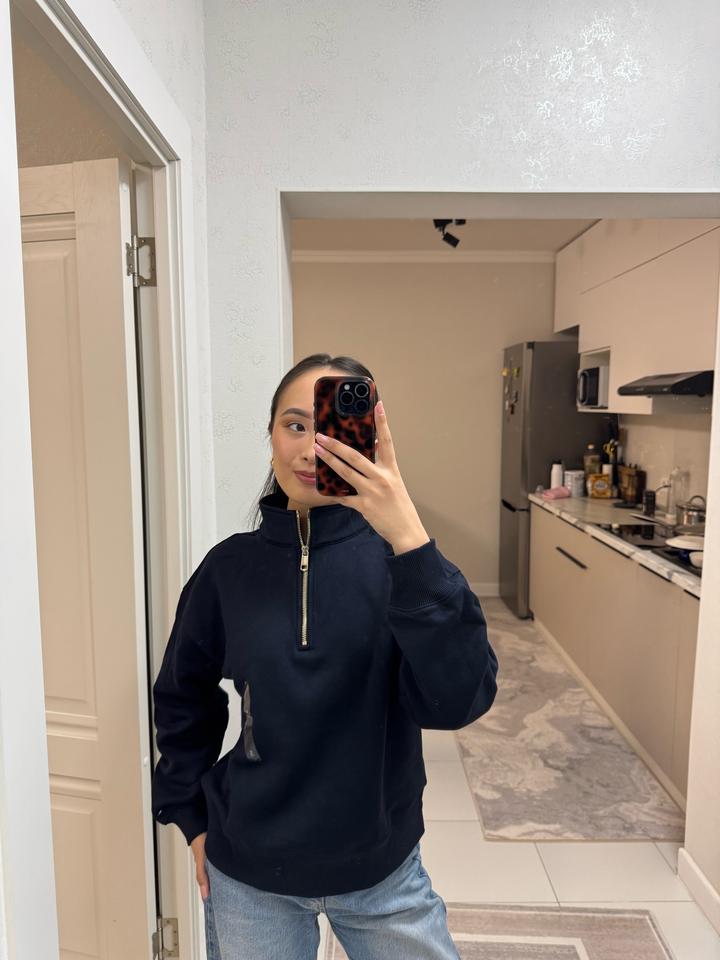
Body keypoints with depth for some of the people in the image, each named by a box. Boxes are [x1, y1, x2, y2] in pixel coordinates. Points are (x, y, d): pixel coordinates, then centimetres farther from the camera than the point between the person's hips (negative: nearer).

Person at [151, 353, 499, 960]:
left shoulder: (394, 557, -15)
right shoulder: (231, 567, -9)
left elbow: (457, 700, -28)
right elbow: (185, 698, 5)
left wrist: (412, 542, -37)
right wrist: (192, 817, 5)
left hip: (381, 869, -1)